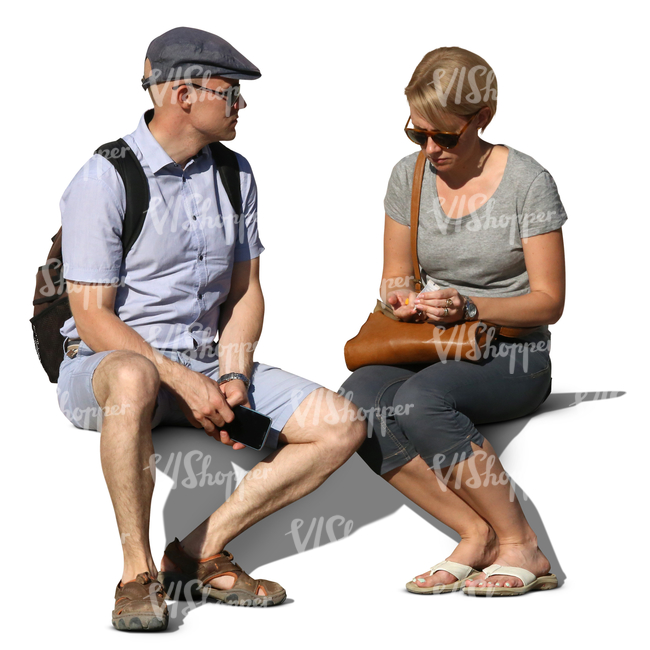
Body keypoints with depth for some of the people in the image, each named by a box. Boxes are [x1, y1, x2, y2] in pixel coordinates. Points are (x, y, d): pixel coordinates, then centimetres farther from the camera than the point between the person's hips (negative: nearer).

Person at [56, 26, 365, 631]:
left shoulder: (234, 175, 9)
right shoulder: (104, 180, -12)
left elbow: (245, 293, 10)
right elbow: (92, 316, -15)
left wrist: (231, 380, -8)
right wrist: (184, 382, -23)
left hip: (208, 362, 7)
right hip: (103, 362, -6)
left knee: (343, 424, -11)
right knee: (134, 379, -44)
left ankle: (201, 549, -10)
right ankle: (138, 571, -28)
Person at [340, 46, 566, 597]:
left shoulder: (527, 182, -6)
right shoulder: (409, 176, 8)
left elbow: (548, 301, -7)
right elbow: (395, 279, 15)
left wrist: (468, 307, -22)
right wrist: (404, 300, -9)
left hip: (511, 352, -5)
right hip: (430, 350, 5)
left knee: (420, 401, -36)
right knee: (358, 399, -29)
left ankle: (521, 547, -22)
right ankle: (477, 536, -22)